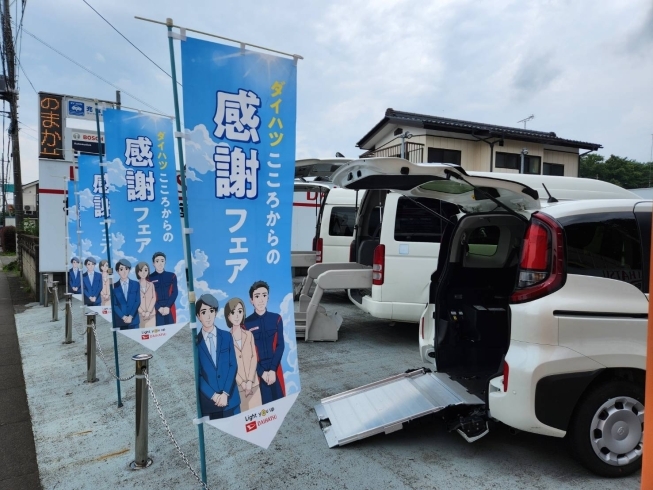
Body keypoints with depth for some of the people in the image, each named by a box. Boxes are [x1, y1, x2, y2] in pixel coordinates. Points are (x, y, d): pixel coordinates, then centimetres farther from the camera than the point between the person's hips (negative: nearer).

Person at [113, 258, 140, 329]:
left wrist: (131, 316, -9)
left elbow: (138, 301, 1)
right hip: (119, 321, 0)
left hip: (133, 320, 1)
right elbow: (114, 304, 1)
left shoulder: (136, 284, 7)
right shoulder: (114, 286, 6)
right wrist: (123, 317, -10)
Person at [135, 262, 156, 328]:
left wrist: (148, 311, -9)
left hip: (151, 314, 2)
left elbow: (154, 298, 3)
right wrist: (142, 312, -11)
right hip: (139, 314, -1)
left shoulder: (151, 284, 9)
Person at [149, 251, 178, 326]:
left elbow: (174, 293, 1)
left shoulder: (172, 276, 8)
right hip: (156, 310, -1)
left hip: (170, 309, 1)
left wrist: (168, 307, -12)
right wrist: (159, 308, -14)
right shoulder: (149, 278, 4)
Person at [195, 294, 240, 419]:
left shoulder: (227, 336, 6)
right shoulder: (195, 341, 1)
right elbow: (196, 373, -2)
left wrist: (225, 393, -8)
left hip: (230, 398, 1)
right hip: (208, 401, -1)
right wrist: (213, 395, -9)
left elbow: (233, 365, 2)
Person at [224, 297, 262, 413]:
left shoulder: (249, 335, 4)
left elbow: (254, 357, 1)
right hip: (236, 384, -2)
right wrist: (242, 383, -9)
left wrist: (250, 381, -9)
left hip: (253, 383, 3)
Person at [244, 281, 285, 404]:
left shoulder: (276, 318, 1)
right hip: (257, 371, -2)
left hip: (275, 369, 2)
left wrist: (273, 370, -10)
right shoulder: (246, 323, -5)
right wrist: (262, 372, -11)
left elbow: (280, 346, -1)